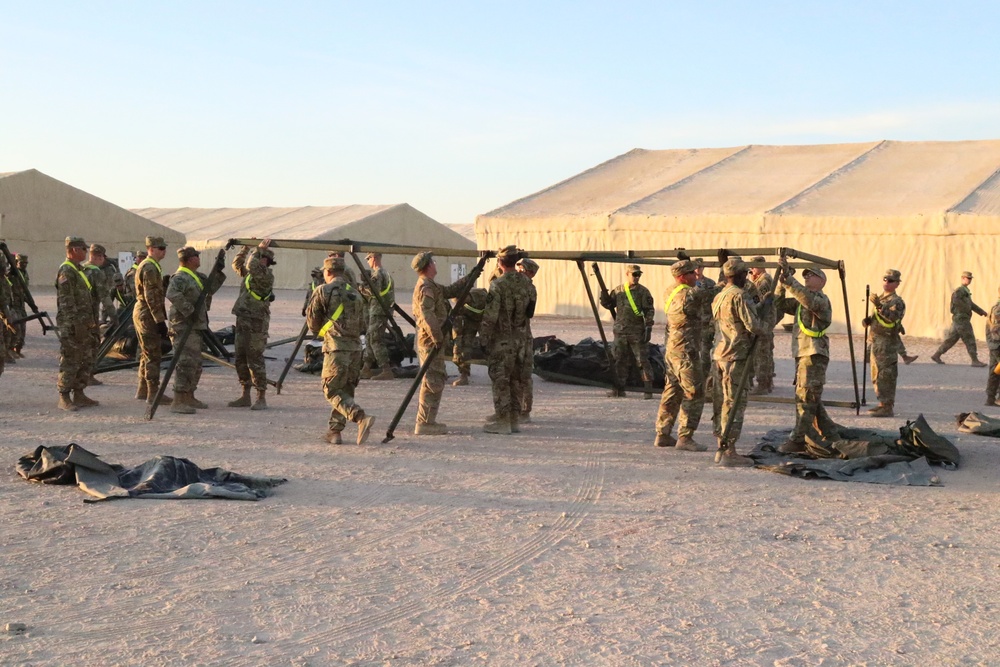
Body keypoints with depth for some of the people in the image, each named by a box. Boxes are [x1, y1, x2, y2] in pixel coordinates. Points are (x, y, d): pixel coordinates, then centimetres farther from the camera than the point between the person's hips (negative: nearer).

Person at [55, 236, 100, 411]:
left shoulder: (79, 270, 18)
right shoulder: (66, 271, -13)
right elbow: (67, 301, -20)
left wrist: (93, 321, 20)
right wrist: (76, 323, -23)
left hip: (84, 325, 10)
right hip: (72, 326, -10)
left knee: (86, 361, 12)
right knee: (69, 362, -6)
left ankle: (79, 395, 18)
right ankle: (64, 398, -2)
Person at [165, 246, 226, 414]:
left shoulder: (197, 276, 16)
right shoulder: (180, 278, -15)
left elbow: (210, 288, 27)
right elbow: (172, 294, -32)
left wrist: (218, 272, 12)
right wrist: (189, 310, -29)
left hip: (196, 327, 10)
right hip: (184, 327, -10)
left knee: (195, 365, 16)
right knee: (185, 363, -14)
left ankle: (189, 398, 27)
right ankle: (178, 402, -15)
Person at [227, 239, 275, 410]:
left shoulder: (266, 276, -12)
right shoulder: (249, 273, 14)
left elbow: (251, 265, -28)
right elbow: (237, 264, 30)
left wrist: (259, 248, -15)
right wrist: (245, 248, 20)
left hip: (256, 324, -9)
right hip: (242, 321, 9)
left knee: (255, 360, -7)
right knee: (241, 359, 12)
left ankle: (261, 398, -1)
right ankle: (245, 396, 20)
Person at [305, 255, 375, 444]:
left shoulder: (323, 292, -2)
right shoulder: (355, 294, 14)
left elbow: (312, 322, 4)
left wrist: (321, 332, 24)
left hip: (336, 348, -6)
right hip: (355, 347, 6)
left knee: (332, 391, 0)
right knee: (345, 390, 14)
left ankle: (361, 418, -20)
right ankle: (334, 432, 15)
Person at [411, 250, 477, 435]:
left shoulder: (431, 286, 17)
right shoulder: (425, 287, -16)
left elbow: (451, 290, 27)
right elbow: (427, 315, -25)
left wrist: (472, 276, 25)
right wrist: (438, 338, -25)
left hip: (430, 341, 11)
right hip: (430, 342, -11)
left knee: (434, 382, 16)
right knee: (433, 382, -9)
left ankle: (426, 421, 22)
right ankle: (425, 423, -8)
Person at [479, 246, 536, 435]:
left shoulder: (498, 285, -16)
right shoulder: (527, 283, 3)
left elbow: (490, 316, -17)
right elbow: (530, 311, 10)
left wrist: (483, 339, -9)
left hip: (501, 341, -6)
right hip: (521, 339, 6)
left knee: (500, 382, 0)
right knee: (517, 381, 12)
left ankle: (503, 423, 1)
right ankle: (514, 421, 17)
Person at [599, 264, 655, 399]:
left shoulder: (643, 292, -3)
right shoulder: (618, 290, 8)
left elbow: (649, 311, -5)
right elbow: (609, 304, 17)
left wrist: (648, 327, -13)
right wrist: (604, 295, -1)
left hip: (637, 333, -4)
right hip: (620, 332, 4)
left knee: (643, 361, -3)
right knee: (619, 360, 8)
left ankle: (648, 389, 2)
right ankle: (619, 388, 17)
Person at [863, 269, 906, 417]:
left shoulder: (897, 301, -8)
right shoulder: (880, 298, 21)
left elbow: (892, 318, -27)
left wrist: (879, 306, -39)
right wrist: (868, 320, 7)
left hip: (887, 345, -9)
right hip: (875, 342, 9)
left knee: (885, 376, -10)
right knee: (877, 376, 14)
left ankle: (887, 407, -9)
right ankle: (882, 403, 22)